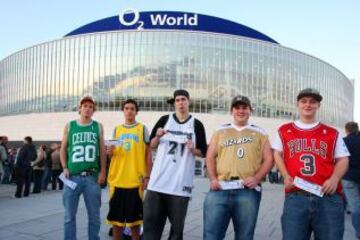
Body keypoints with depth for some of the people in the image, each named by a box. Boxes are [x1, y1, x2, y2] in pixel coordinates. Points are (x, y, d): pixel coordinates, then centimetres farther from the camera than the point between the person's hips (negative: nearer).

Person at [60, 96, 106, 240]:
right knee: (69, 215, 6)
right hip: (73, 177, 0)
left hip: (92, 177, 0)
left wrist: (102, 171, -1)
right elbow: (63, 149, 10)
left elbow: (102, 150, 7)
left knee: (94, 215, 8)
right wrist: (64, 168, -3)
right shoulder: (69, 126, 9)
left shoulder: (98, 127, 9)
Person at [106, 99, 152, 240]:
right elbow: (112, 153, 15)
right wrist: (110, 152, -9)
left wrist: (147, 176, -6)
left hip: (135, 180, -3)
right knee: (116, 217, 9)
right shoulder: (116, 129, 11)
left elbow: (148, 154, 1)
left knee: (134, 217, 7)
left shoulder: (142, 129, 2)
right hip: (117, 180, 3)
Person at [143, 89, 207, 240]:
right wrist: (158, 136, -8)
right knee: (150, 221, 3)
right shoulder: (164, 120, 8)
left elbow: (203, 153, 8)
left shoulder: (196, 125, 4)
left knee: (177, 224, 6)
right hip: (158, 180, 1)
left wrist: (193, 149, -12)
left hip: (181, 182, -1)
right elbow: (151, 145, 12)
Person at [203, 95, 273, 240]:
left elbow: (268, 159, 8)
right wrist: (213, 178, -3)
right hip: (220, 189, 1)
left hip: (248, 191, 0)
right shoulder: (220, 131, 17)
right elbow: (210, 156, 12)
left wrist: (257, 178, -7)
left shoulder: (259, 133, 15)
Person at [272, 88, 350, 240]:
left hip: (329, 197, 1)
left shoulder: (332, 133, 13)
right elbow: (277, 154, 17)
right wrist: (286, 176, -1)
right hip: (295, 197, 0)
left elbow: (343, 159, 12)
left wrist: (334, 179, -8)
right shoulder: (284, 131, 15)